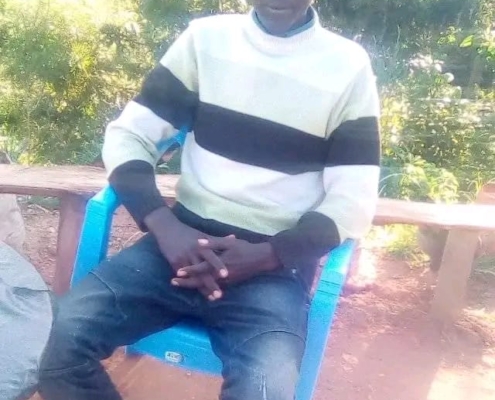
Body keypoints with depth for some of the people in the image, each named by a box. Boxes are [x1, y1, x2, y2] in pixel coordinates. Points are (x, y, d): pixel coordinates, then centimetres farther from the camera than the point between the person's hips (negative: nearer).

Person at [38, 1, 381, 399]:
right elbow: (127, 135, 4)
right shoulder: (205, 38, 6)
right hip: (183, 240, 2)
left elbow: (353, 203, -2)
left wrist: (263, 256, -17)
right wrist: (165, 226, -13)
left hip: (275, 265, -2)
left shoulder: (348, 66, 1)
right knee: (63, 334, -20)